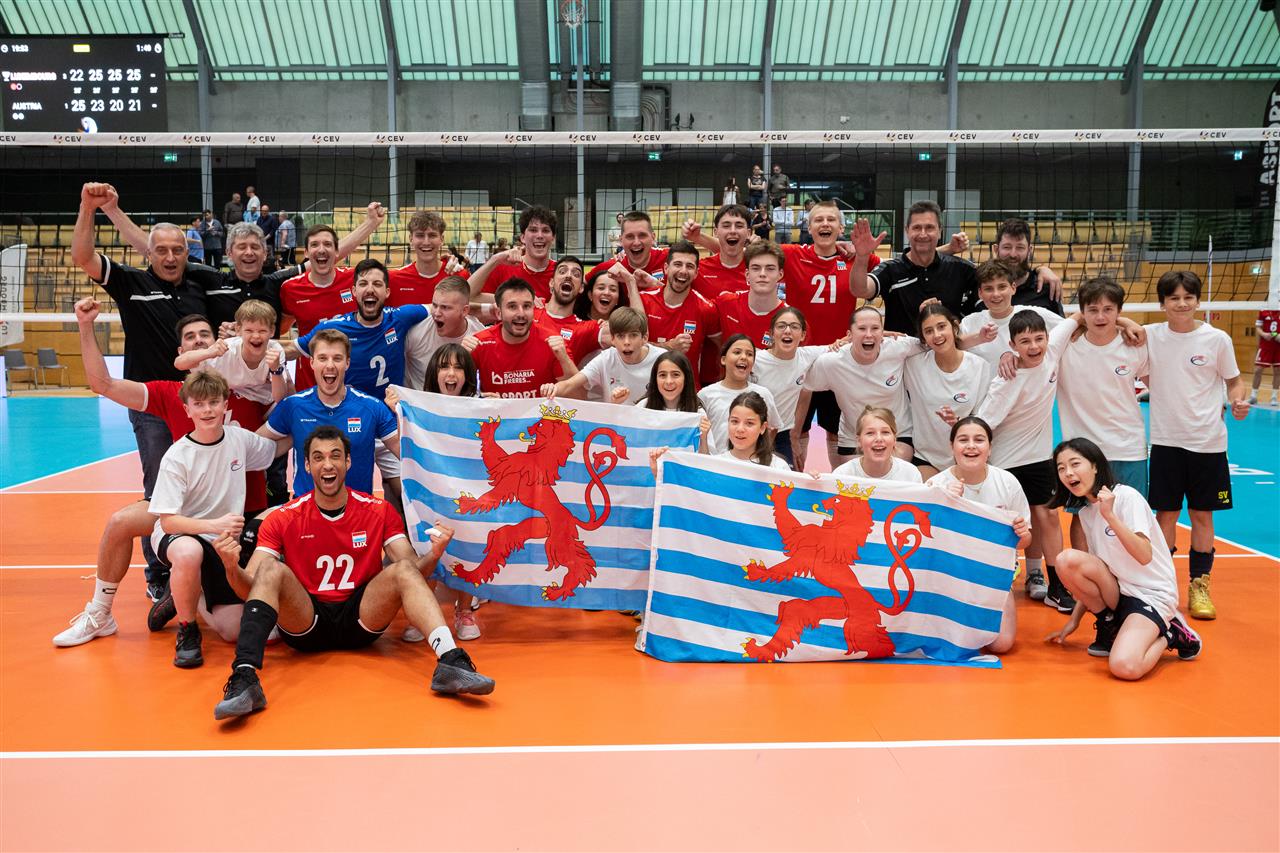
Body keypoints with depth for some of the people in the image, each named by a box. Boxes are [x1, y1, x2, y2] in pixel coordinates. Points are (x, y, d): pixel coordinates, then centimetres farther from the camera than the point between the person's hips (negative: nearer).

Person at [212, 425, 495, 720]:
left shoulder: (379, 511, 2)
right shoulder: (283, 519, -1)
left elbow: (413, 568, -4)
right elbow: (249, 587, -7)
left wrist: (433, 555, -27)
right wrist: (231, 566, -30)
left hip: (361, 619, 1)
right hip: (304, 621, 0)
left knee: (402, 571, -25)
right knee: (272, 570, -26)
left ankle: (451, 662, -42)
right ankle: (244, 679, -43)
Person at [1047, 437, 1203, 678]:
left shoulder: (1126, 496, -13)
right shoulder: (1086, 512, 8)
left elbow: (1144, 556, -23)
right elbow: (1093, 572, 14)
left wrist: (1109, 515, -30)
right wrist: (1074, 621, 11)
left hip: (1152, 594, -6)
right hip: (1118, 591, 6)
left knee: (1125, 667, -30)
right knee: (1067, 559, -22)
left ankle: (1169, 634, 3)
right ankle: (1109, 625, 0)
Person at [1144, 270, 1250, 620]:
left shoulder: (1217, 339, -3)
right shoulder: (1150, 335, -2)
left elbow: (1234, 381, 6)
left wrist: (1238, 401, -15)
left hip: (1207, 441, 0)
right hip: (1165, 440, 0)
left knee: (1202, 514, 6)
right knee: (1165, 513, 6)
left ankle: (1199, 586, 17)